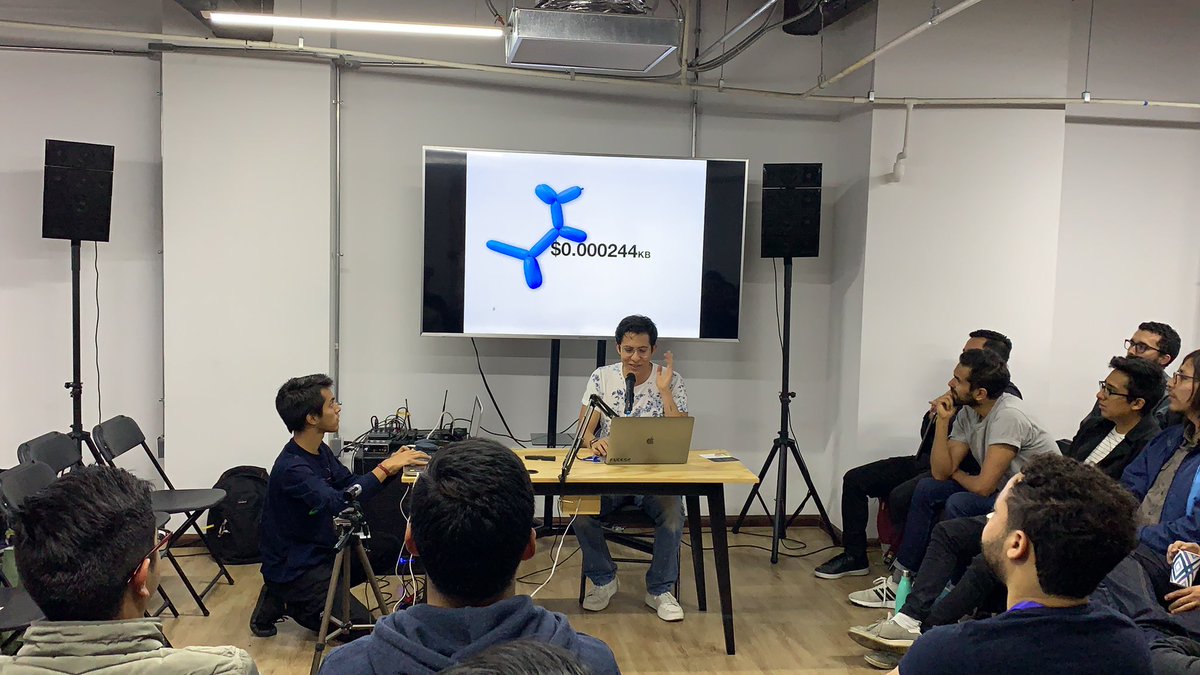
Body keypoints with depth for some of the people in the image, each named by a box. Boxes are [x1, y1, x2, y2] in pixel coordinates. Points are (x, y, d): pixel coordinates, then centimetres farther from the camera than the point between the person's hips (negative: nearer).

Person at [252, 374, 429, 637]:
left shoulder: (320, 451, 1)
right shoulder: (291, 468, -28)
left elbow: (350, 485, 10)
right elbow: (338, 504, -40)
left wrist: (391, 463, -7)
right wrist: (385, 468, -35)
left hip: (320, 551, 9)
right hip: (292, 568, -9)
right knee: (361, 625, -12)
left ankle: (299, 599, 13)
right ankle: (280, 603, 4)